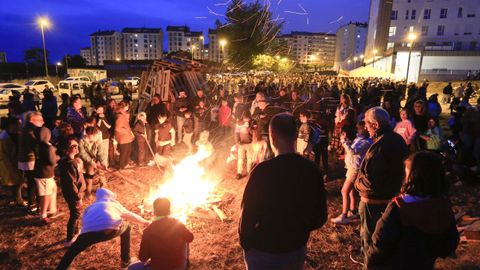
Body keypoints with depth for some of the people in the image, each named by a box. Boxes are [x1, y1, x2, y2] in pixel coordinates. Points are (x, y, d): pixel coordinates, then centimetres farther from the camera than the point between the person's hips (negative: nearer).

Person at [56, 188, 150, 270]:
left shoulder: (90, 207, 38)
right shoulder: (114, 203, 35)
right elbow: (129, 215, 47)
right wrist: (145, 222, 63)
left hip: (89, 232, 2)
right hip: (111, 228, -1)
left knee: (73, 250, 29)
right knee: (126, 228, 31)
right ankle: (126, 260, 39)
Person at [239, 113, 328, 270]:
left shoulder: (263, 170, -26)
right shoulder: (312, 170, -10)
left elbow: (248, 214, -21)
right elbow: (320, 217, -2)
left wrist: (245, 242, -3)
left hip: (264, 251, -4)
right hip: (298, 249, 4)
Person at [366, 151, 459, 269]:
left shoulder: (398, 207, -30)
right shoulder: (444, 206, -13)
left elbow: (381, 242, -24)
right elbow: (452, 242, 2)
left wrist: (371, 262, -7)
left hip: (395, 264, -5)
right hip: (426, 265, 5)